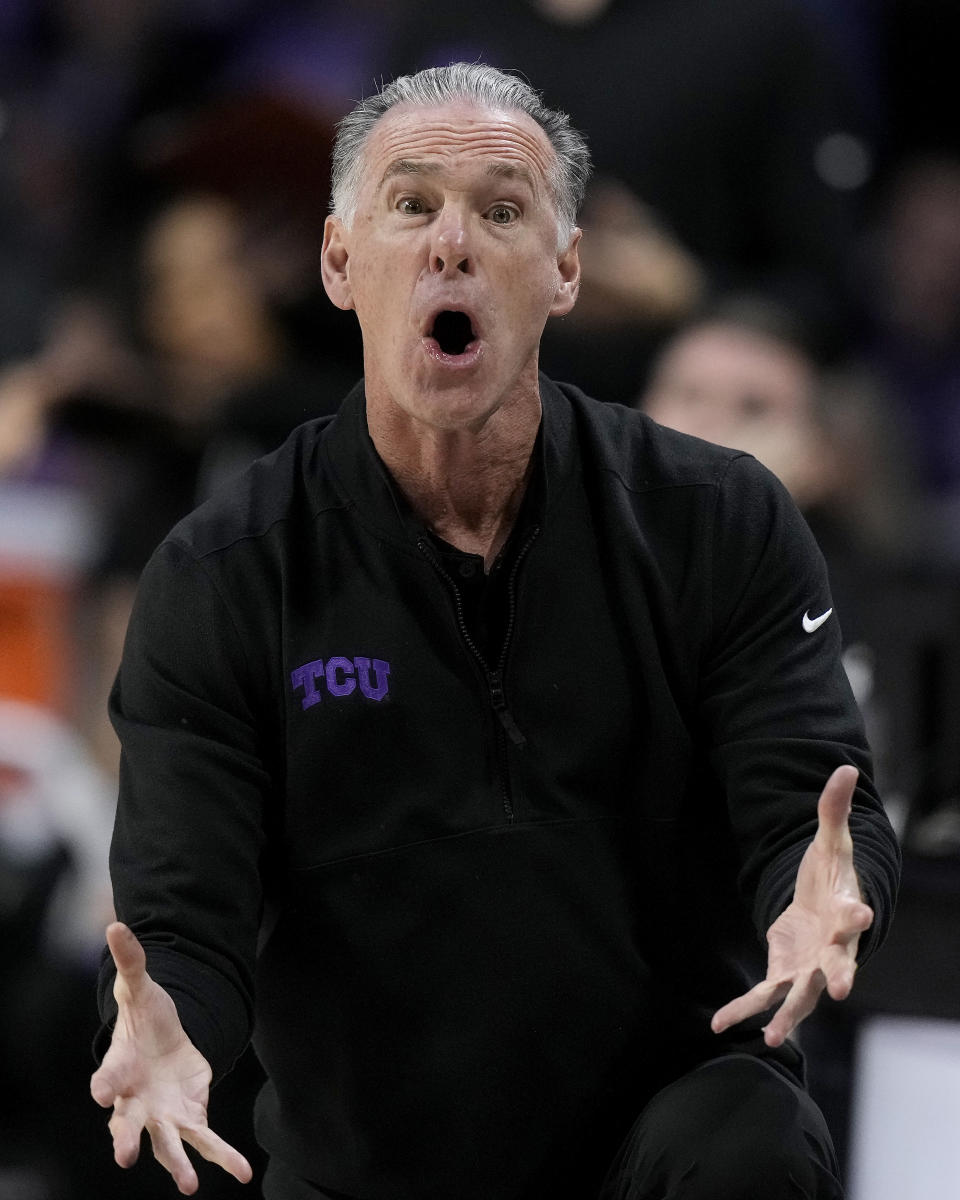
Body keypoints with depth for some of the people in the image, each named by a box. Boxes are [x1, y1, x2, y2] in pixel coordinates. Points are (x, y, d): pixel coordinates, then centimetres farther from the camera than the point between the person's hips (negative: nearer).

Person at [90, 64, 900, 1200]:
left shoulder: (720, 523, -3)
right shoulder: (217, 580, -5)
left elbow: (806, 807, -9)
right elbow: (182, 916, -10)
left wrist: (820, 902, -34)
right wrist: (164, 1032, -35)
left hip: (669, 1104, -2)